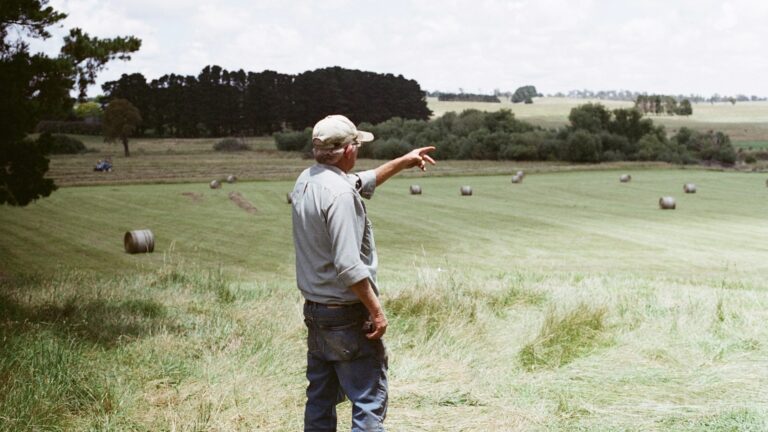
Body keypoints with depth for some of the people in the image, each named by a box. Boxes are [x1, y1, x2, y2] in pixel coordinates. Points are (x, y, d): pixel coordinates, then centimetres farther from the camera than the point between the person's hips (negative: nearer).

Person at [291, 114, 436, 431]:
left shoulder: (305, 181, 7)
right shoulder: (339, 193, -20)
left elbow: (362, 182, 26)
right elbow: (348, 266, -25)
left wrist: (403, 162, 32)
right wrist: (376, 310, -16)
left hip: (314, 311, 9)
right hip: (347, 316, -9)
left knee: (320, 400, 15)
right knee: (369, 403, -5)